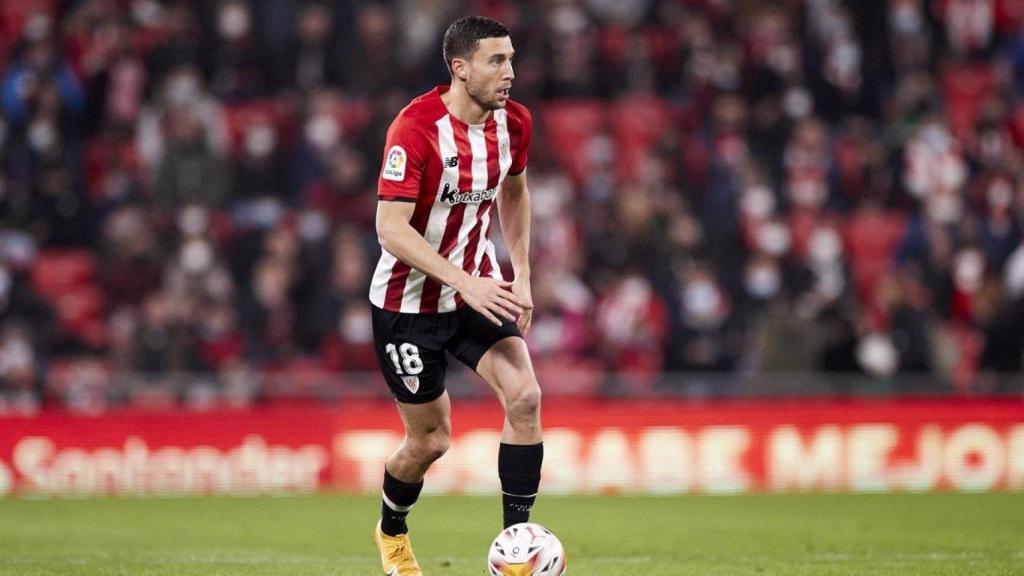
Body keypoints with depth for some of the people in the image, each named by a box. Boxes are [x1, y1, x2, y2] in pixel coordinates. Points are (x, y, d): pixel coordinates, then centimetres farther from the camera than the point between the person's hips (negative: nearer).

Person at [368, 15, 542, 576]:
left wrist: (520, 275, 10)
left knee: (525, 396, -17)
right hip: (409, 301, -5)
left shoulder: (514, 123, -4)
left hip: (479, 287, 5)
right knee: (430, 439, 4)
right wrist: (465, 283, -35)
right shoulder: (415, 128, -24)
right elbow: (391, 228, -28)